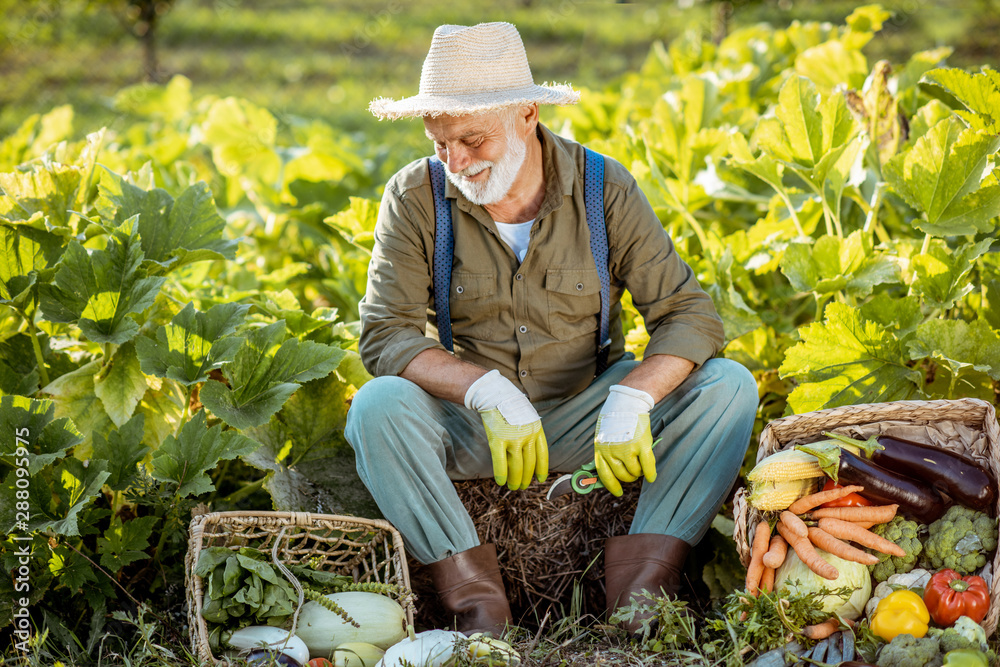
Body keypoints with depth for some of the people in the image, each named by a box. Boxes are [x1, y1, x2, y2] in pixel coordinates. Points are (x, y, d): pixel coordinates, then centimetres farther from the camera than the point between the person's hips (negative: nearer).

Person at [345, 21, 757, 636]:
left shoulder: (603, 188, -8)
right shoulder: (415, 198, -8)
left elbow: (691, 314, -11)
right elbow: (386, 335, -14)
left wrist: (631, 399, -30)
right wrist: (485, 391, -30)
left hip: (584, 414, 1)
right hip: (468, 424, -1)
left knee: (729, 385, -21)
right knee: (377, 406, -31)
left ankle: (640, 593, -28)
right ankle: (479, 608, -30)